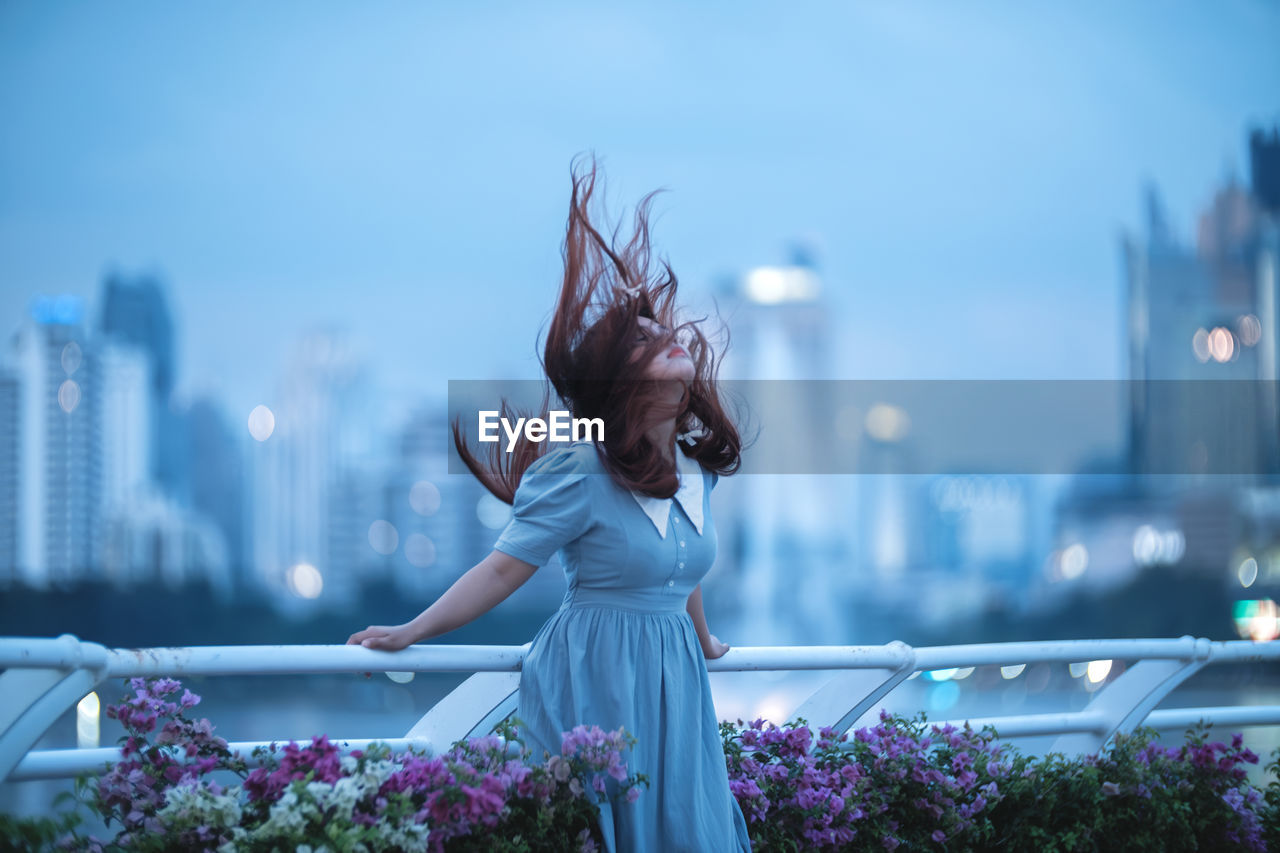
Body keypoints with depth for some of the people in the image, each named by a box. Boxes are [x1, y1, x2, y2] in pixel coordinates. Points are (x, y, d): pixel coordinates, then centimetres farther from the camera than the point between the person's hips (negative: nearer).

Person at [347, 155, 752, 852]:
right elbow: (505, 567, -9)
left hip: (672, 684, 6)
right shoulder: (579, 470, -14)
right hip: (592, 681, -6)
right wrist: (411, 633, -9)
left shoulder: (696, 463, 6)